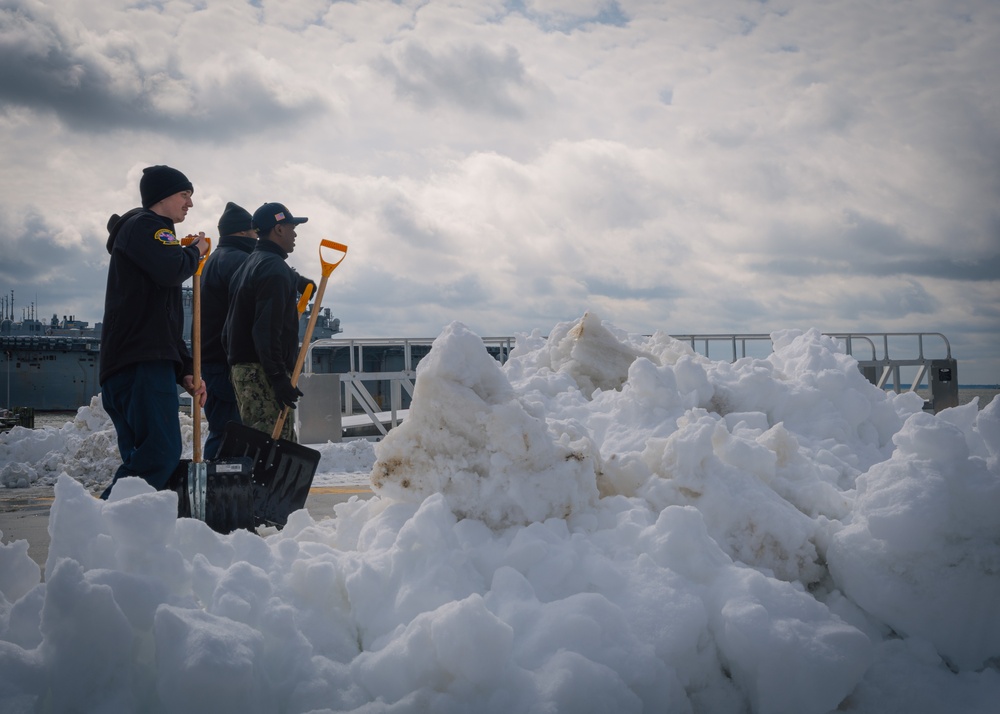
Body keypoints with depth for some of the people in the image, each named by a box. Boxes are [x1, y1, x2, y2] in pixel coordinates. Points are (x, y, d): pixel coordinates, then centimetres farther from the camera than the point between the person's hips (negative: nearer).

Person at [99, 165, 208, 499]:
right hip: (141, 362, -10)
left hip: (147, 361, 10)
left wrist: (185, 370, 20)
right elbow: (172, 269, -20)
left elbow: (166, 319, 29)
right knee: (162, 454, -18)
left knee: (142, 459, 8)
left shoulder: (154, 233, 32)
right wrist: (195, 251, 3)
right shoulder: (143, 226, 2)